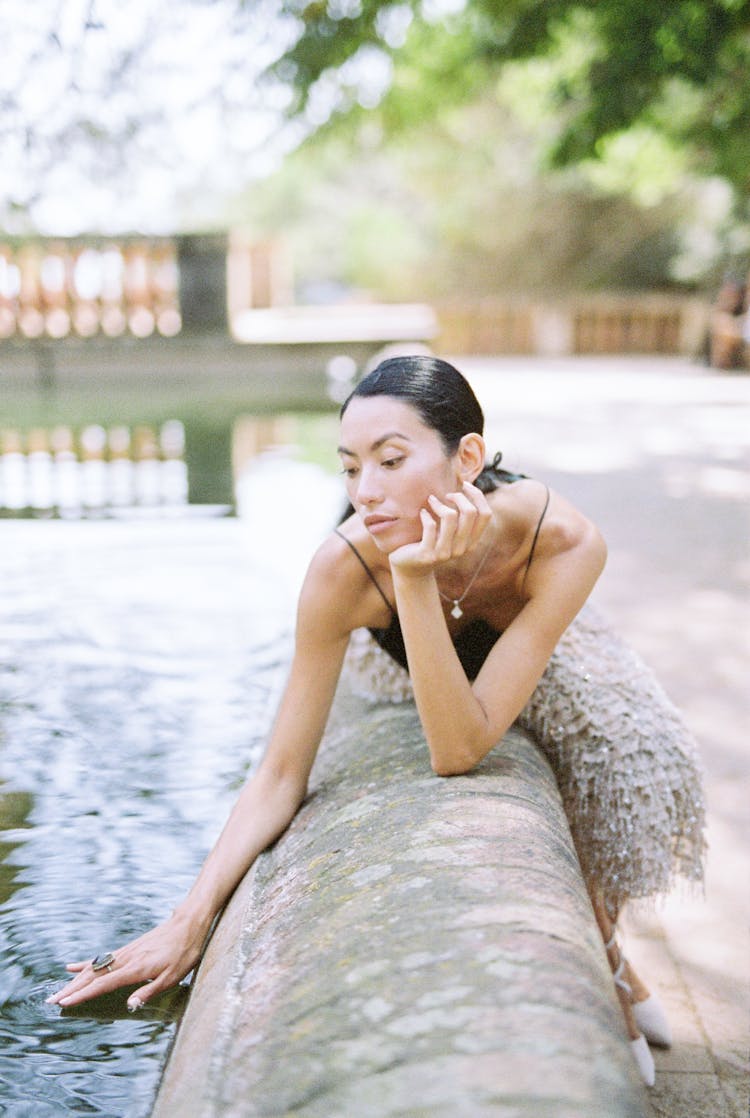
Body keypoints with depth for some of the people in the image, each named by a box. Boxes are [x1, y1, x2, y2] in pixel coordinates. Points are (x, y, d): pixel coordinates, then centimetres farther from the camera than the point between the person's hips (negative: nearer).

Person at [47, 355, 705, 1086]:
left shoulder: (564, 541, -38)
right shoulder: (345, 568, -37)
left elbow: (458, 750, -41)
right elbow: (281, 775, -29)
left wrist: (417, 579, -51)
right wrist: (190, 920, -37)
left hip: (539, 670, 0)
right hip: (404, 675, 0)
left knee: (629, 766, -18)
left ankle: (605, 966, 14)